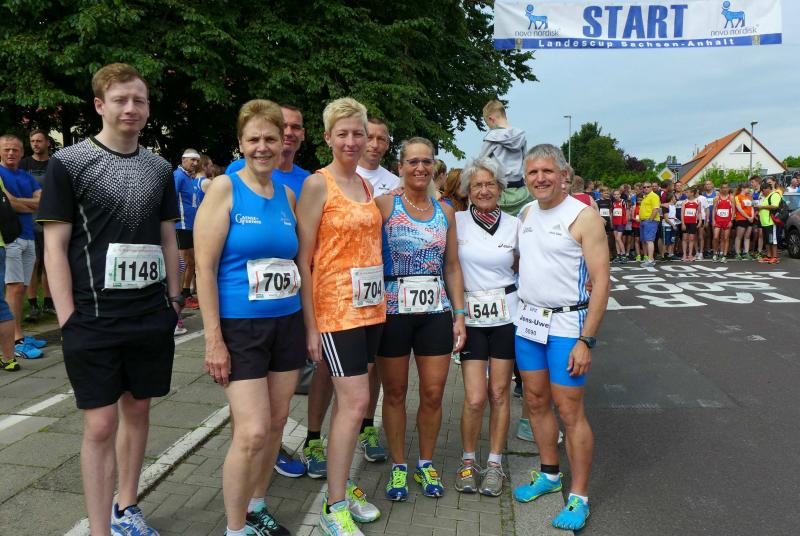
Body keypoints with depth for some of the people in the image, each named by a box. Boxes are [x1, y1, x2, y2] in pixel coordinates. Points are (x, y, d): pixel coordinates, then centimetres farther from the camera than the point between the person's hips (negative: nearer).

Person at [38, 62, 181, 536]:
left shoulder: (160, 168, 9)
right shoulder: (69, 163, -3)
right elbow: (55, 246, -5)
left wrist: (174, 300, 9)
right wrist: (68, 319, -10)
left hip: (152, 317, 4)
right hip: (94, 318, -4)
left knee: (138, 410, 15)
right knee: (101, 424, -1)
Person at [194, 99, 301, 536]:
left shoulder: (287, 195, 9)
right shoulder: (225, 188, -7)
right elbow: (205, 267, -11)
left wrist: (306, 324, 10)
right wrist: (213, 338, -15)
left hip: (287, 322, 6)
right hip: (239, 326, -5)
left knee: (276, 422, 12)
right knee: (252, 432, -8)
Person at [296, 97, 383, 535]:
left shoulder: (366, 186, 12)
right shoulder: (317, 184, -8)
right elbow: (302, 259, -11)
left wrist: (380, 302, 11)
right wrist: (310, 325, -14)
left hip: (370, 306, 7)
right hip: (334, 307, -7)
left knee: (347, 401, 13)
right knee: (355, 402, -7)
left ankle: (342, 487, 27)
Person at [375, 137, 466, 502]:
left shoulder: (445, 211, 10)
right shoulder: (385, 205, -2)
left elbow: (452, 267, 11)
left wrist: (459, 314, 6)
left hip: (436, 311, 3)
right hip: (394, 310, -3)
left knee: (433, 393, 7)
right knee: (395, 392, 8)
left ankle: (426, 464, 28)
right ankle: (398, 466, 26)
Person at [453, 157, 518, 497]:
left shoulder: (514, 226, 3)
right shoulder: (456, 222, -3)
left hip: (506, 316, 2)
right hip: (470, 316, -1)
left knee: (499, 393, 8)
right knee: (475, 399, -4)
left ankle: (494, 463, 24)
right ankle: (468, 461, 19)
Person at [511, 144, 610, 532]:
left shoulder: (583, 217, -11)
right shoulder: (526, 214, 8)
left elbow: (601, 281, -14)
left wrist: (586, 341, -18)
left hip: (567, 324, -6)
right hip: (528, 318, 6)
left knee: (569, 410, -2)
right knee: (536, 401, 14)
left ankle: (579, 497, 13)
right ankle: (549, 475, 33)